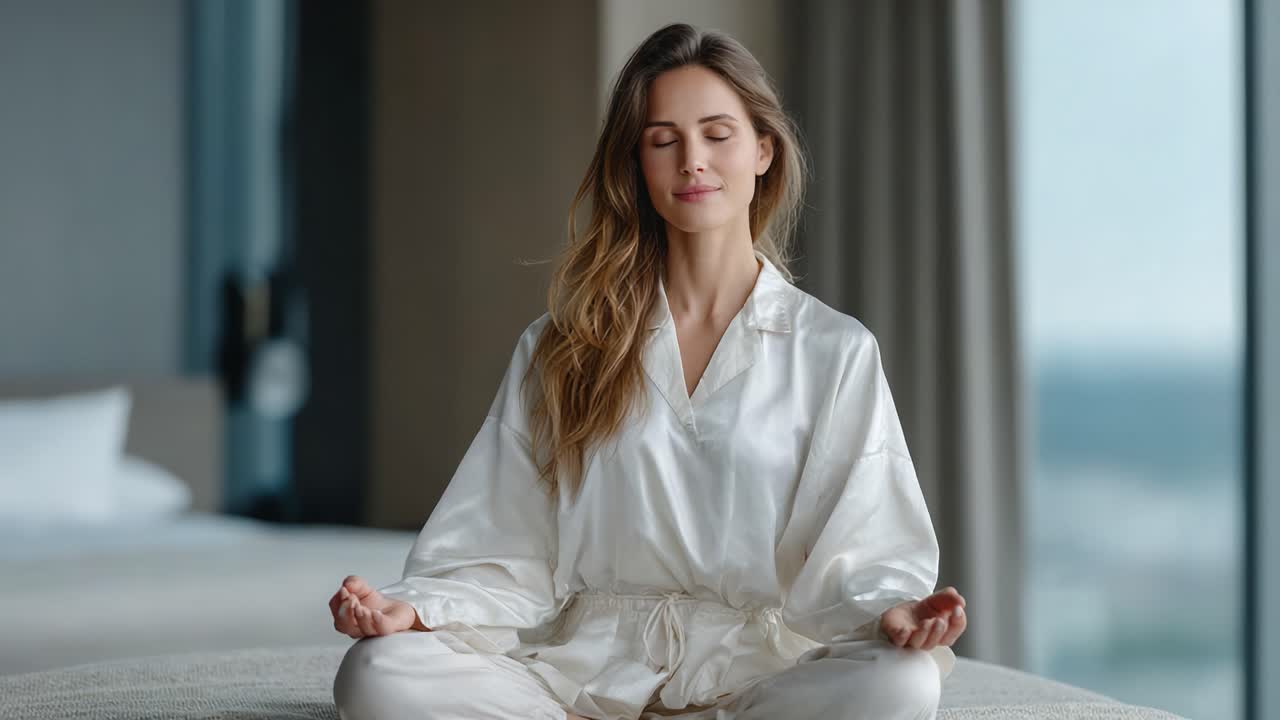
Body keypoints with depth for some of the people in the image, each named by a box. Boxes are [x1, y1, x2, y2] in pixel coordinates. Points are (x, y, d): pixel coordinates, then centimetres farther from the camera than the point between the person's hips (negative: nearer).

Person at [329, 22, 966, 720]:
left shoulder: (835, 350, 8)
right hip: (585, 663, 1)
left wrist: (888, 612, -21)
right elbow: (514, 563, 7)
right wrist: (412, 608, -13)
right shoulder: (560, 347, 12)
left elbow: (856, 559, 2)